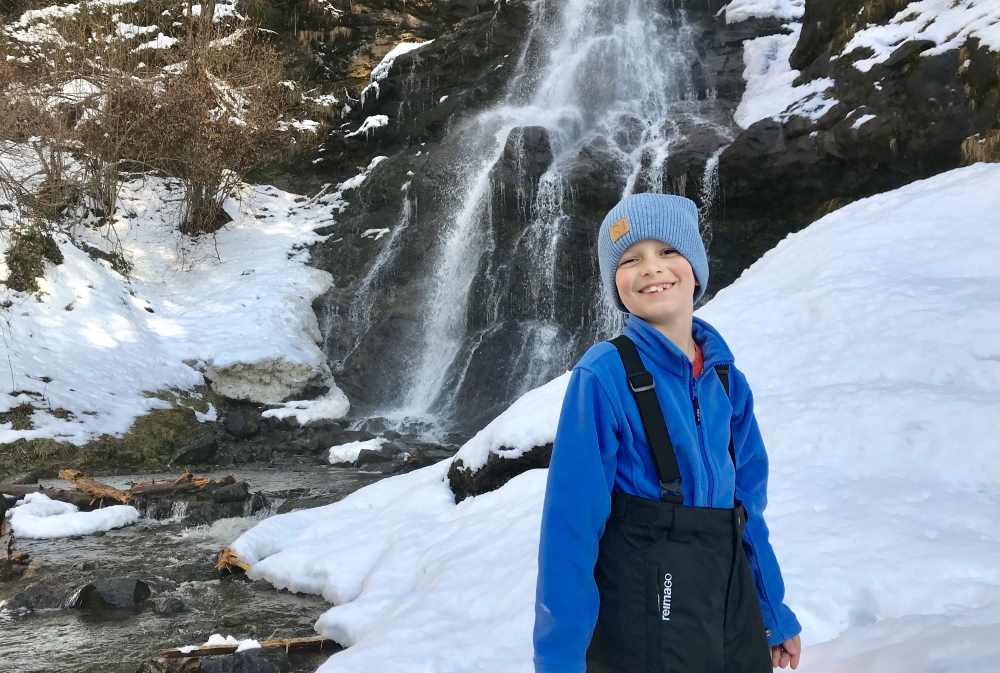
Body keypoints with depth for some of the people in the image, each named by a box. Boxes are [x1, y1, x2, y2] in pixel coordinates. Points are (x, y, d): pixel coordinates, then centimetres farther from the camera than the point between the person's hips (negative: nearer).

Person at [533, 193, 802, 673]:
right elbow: (571, 519, -15)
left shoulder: (725, 377, 5)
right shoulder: (605, 374, -13)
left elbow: (746, 500, 12)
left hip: (732, 598, 6)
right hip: (645, 610, -6)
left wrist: (775, 614, 15)